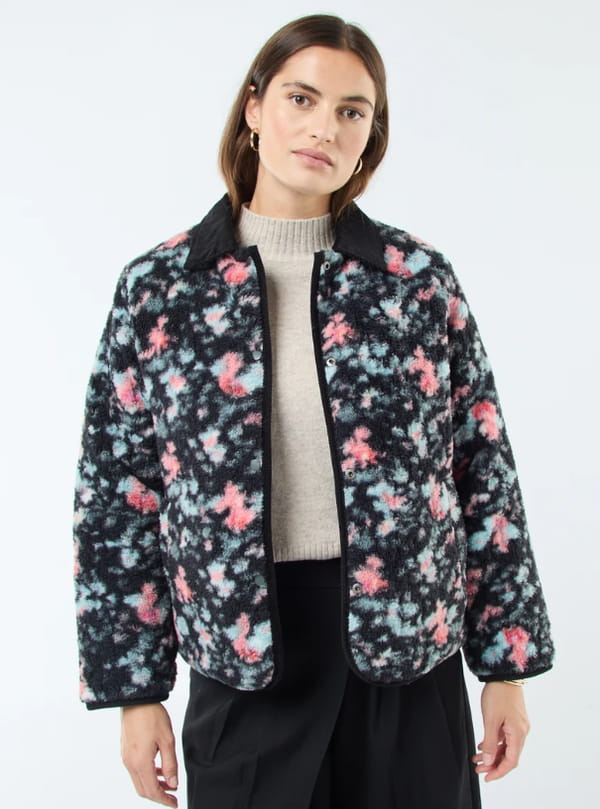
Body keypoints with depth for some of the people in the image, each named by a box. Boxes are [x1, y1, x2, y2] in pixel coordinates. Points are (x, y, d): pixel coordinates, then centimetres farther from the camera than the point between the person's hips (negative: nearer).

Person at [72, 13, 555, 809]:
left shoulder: (420, 279, -1)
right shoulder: (159, 287, -2)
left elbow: (484, 474, 2)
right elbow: (119, 496, 0)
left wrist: (507, 665, 2)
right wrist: (134, 686, 1)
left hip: (407, 643, 1)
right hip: (244, 651, 0)